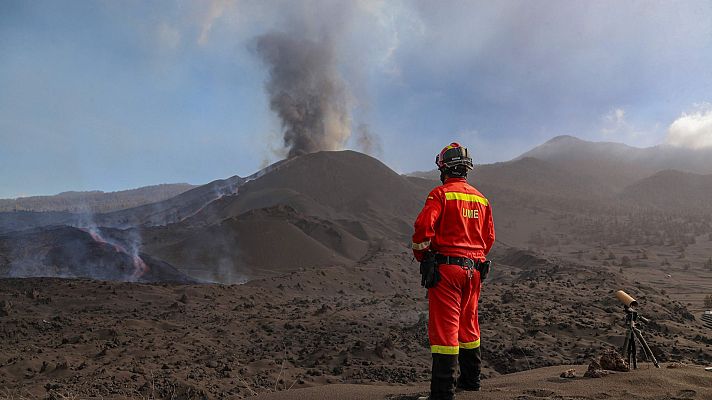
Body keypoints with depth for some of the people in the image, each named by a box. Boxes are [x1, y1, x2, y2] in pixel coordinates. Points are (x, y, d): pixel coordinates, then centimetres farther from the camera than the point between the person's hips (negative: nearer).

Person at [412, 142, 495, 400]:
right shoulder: (481, 199, 12)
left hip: (445, 268, -6)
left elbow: (423, 227, -17)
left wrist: (421, 257, -2)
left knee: (444, 328, -5)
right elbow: (489, 238, 14)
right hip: (474, 270, 7)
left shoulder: (440, 194, -8)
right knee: (468, 325, 19)